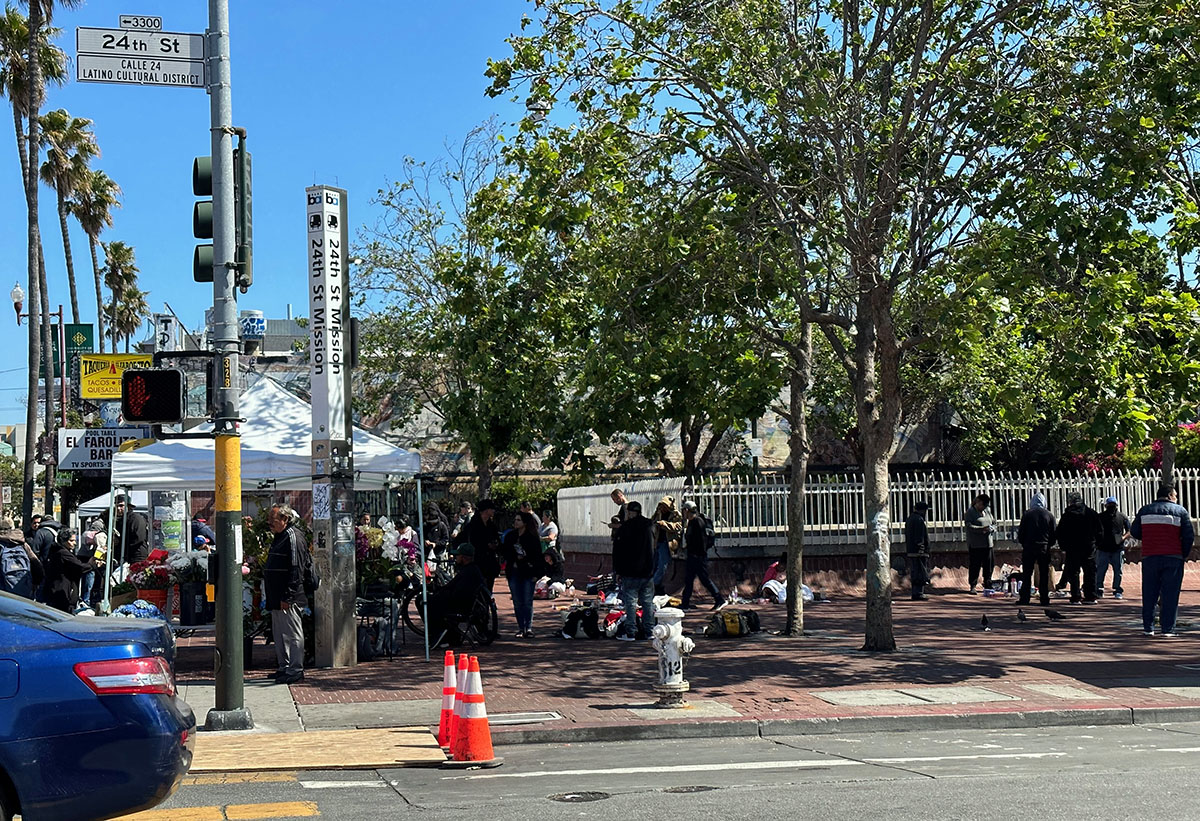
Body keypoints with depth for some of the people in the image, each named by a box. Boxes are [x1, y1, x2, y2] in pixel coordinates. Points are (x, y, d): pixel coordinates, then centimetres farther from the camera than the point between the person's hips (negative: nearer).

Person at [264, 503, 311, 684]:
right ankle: (284, 668, 24)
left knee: (292, 634, -5)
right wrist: (272, 597, 20)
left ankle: (295, 671, -1)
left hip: (289, 599, -11)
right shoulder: (280, 536, 17)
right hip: (277, 598, 11)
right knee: (279, 634, 16)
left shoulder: (293, 537, -15)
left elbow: (296, 570, -21)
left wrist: (287, 596, -23)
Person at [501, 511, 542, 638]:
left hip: (528, 573, -3)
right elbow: (504, 552, 11)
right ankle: (520, 628, 10)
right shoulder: (510, 536, 7)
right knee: (517, 602, 3)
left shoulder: (533, 537, -2)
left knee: (528, 602, -3)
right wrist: (515, 557, -7)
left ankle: (528, 628, 4)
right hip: (513, 572, 3)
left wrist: (536, 574, -8)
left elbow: (538, 556, -2)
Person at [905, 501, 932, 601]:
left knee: (914, 573, 13)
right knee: (920, 573, -8)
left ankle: (915, 593, 16)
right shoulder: (919, 520, -14)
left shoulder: (909, 519, 17)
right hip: (919, 551, -10)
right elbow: (920, 539, -19)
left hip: (911, 551, 10)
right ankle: (918, 593, -10)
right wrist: (921, 551, -20)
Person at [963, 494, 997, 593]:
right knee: (975, 565, -4)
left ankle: (987, 584, 20)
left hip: (988, 543, 6)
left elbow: (994, 522, 19)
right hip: (975, 544, -6)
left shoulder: (987, 510, 16)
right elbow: (968, 526, -14)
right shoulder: (970, 512, -3)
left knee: (989, 565, 7)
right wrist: (982, 529, -23)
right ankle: (972, 586, 2)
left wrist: (991, 528, -4)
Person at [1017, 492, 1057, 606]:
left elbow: (1021, 533, -2)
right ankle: (1044, 600, 4)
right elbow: (1054, 533, 3)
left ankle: (1024, 599, 3)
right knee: (1044, 575, 6)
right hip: (1044, 548, 1)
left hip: (1029, 547, -1)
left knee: (1027, 574, 5)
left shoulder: (1027, 514, -3)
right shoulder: (1049, 515, 0)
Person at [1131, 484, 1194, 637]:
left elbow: (1134, 532, 12)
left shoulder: (1144, 511, 8)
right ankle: (1168, 629, -3)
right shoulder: (1180, 511, 1)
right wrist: (1184, 554, 8)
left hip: (1149, 557, 2)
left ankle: (1148, 628, 9)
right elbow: (1189, 536, -3)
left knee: (1149, 594, 9)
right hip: (1173, 558, -2)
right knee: (1170, 594, 0)